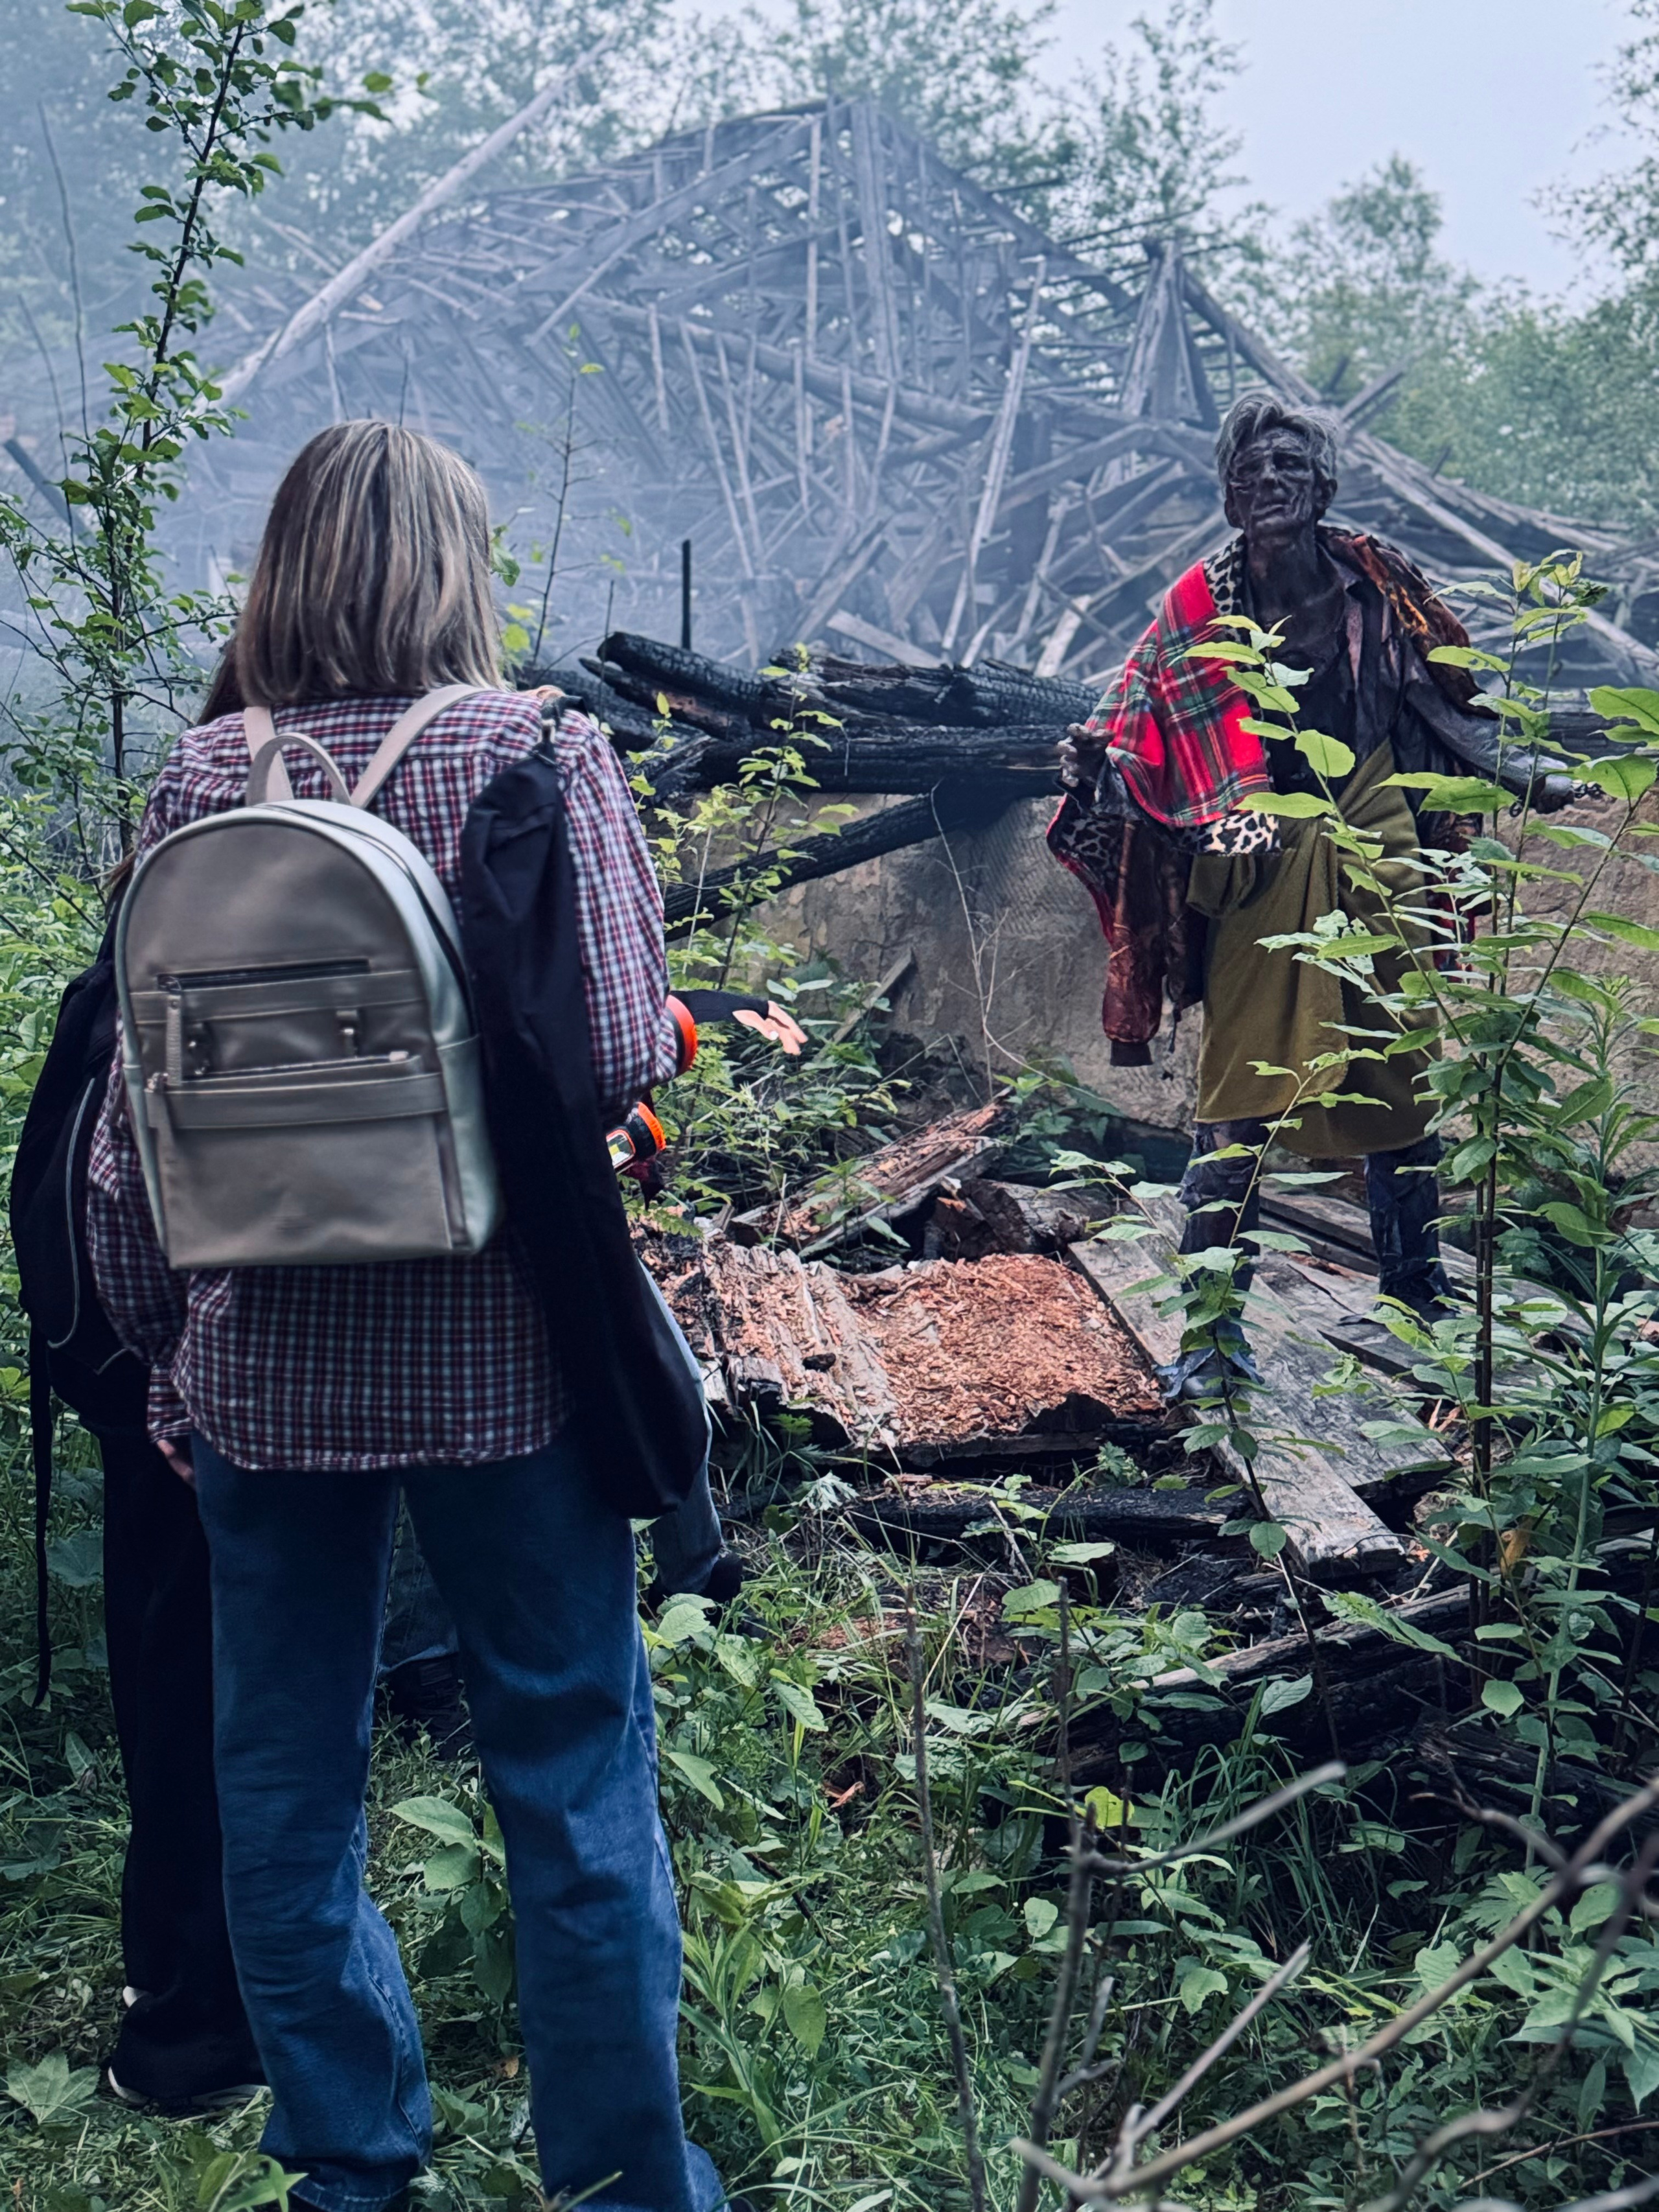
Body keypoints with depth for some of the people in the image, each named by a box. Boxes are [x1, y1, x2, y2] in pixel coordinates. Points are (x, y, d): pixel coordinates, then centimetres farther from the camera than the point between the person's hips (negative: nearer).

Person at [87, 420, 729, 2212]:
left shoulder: (199, 778, 1)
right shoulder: (539, 753, -7)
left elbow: (128, 1116, 2)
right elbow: (618, 1051, -16)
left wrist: (157, 1353, 13)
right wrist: (677, 1028, 7)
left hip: (260, 1367, 3)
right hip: (498, 1355, -2)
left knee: (283, 1782, 17)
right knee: (571, 1775, 12)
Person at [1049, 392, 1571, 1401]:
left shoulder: (1377, 581, 2)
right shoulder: (1204, 604, -4)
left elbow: (1446, 698, 11)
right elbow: (1139, 723, -5)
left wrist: (1525, 773, 5)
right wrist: (1096, 763, -25)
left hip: (1377, 850, 3)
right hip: (1262, 863, -2)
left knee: (1404, 1082, 10)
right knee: (1240, 1099, -6)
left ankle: (1425, 1300, 26)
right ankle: (1215, 1328, 2)